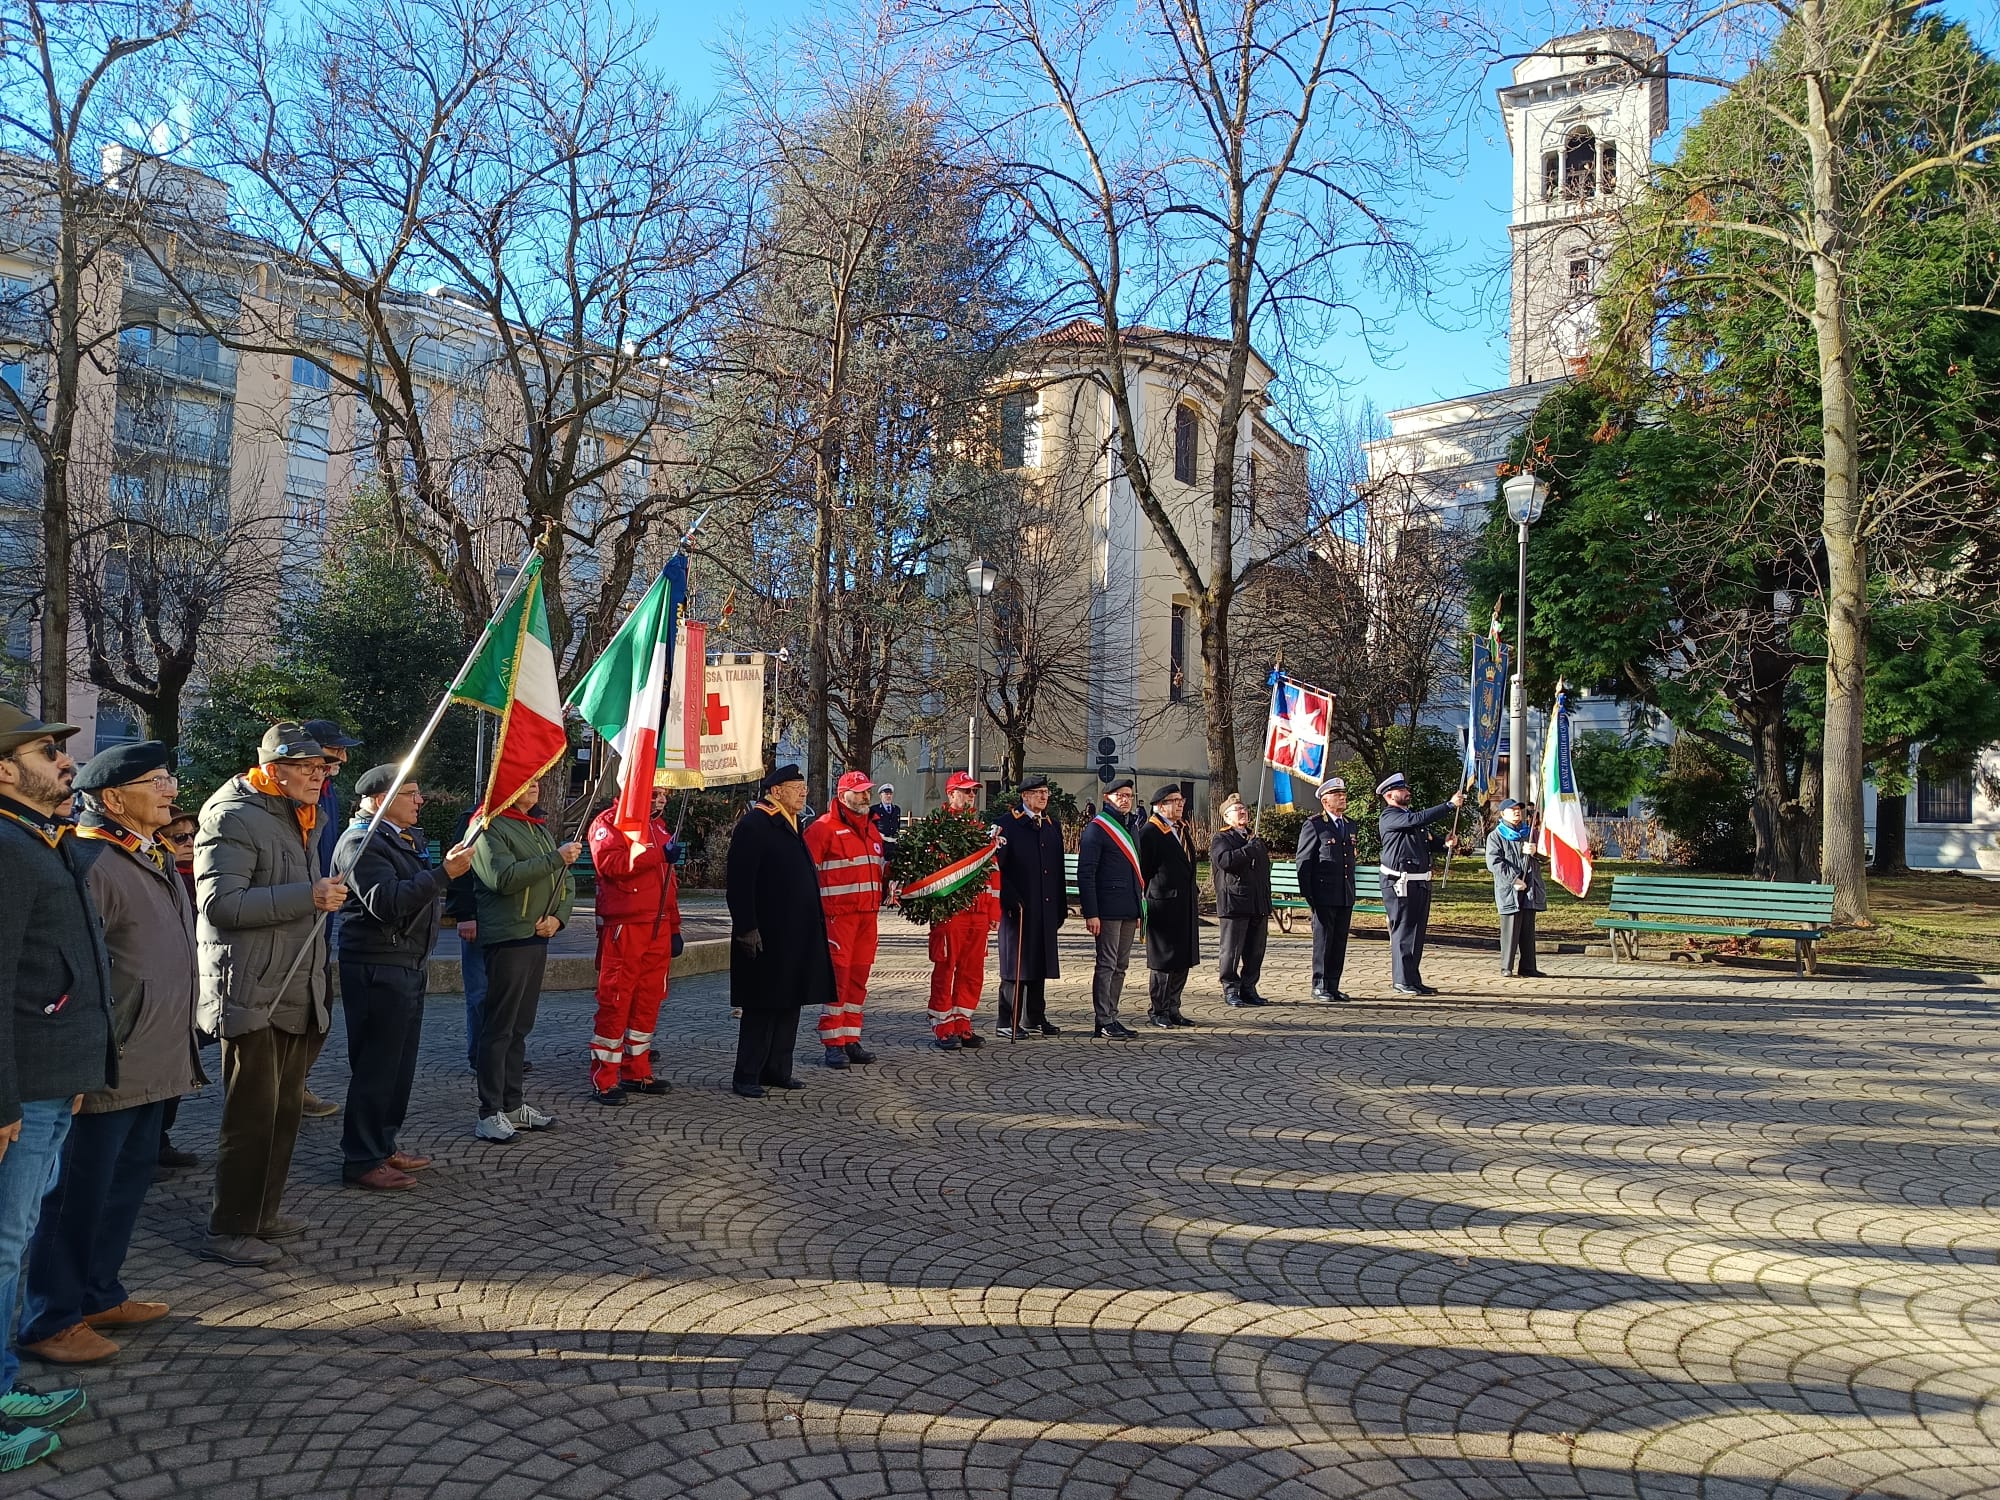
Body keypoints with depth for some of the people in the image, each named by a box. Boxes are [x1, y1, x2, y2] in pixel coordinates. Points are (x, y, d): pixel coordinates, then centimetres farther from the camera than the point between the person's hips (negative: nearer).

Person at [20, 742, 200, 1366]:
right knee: (79, 1191, 2)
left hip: (154, 1062, 9)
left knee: (131, 1175, 18)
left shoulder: (159, 859, 13)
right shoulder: (92, 864, -18)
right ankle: (49, 1320, 16)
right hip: (108, 1069, -9)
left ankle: (99, 1295, 32)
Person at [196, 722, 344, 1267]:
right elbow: (219, 903, -23)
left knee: (284, 1110, 14)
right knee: (252, 1114, -5)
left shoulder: (298, 820, 18)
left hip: (295, 993, 9)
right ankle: (229, 1231, 5)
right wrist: (308, 896, -25)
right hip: (251, 996, -9)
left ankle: (262, 1213, 25)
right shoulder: (235, 818, -13)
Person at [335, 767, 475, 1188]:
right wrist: (444, 873, -33)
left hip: (409, 965, 10)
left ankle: (384, 1145, 26)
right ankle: (361, 1161, 3)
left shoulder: (409, 837, 17)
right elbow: (386, 902, -28)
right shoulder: (361, 841, -14)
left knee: (400, 1062, 15)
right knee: (375, 1065, -5)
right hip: (377, 968, -10)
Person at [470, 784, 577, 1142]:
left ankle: (513, 1104, 22)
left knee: (520, 1026, 14)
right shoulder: (490, 827, -8)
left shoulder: (540, 830, 18)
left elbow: (565, 883, 16)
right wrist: (556, 858, -22)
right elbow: (504, 877, -23)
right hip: (507, 938, -8)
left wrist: (558, 916, -3)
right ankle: (490, 1113, 1)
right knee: (499, 1026, -4)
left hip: (538, 938, 8)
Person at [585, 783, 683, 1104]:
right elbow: (609, 862, -24)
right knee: (615, 1002, -6)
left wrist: (674, 928, 19)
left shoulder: (660, 825, 19)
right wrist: (659, 853, -26)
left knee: (649, 1000, 10)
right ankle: (603, 1081, 0)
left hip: (658, 929, 8)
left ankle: (637, 1072, 20)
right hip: (623, 929, -7)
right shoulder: (608, 822, -5)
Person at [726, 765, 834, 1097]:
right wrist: (747, 928, -22)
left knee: (789, 1003, 12)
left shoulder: (790, 825, 17)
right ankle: (747, 1076, 6)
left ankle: (778, 1069, 21)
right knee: (761, 1007, -3)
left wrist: (811, 926, 20)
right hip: (765, 936, -9)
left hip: (796, 933, 9)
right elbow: (740, 881, -18)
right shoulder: (753, 825, -12)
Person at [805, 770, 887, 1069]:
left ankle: (851, 1040, 19)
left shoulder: (871, 829, 18)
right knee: (837, 976, -5)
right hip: (838, 914, -7)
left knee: (859, 977, 10)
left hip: (867, 915, 7)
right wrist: (814, 908, -15)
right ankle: (833, 1044, 3)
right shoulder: (823, 828, -7)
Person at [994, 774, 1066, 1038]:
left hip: (1046, 908, 6)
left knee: (1040, 964, 12)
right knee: (1016, 966, -2)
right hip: (1019, 907, -6)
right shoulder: (1008, 824, -5)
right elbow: (997, 865, -10)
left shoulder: (1052, 826, 15)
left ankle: (1034, 1018, 22)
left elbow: (1059, 869, 17)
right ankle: (1008, 1022, 4)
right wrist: (1010, 900, -16)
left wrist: (1061, 907, 14)